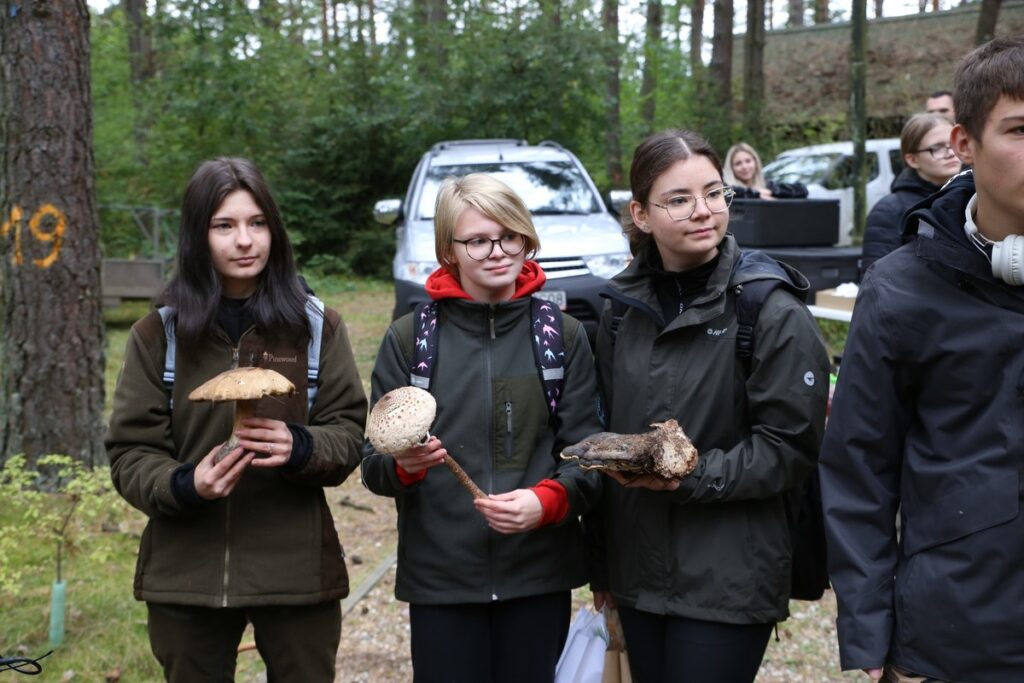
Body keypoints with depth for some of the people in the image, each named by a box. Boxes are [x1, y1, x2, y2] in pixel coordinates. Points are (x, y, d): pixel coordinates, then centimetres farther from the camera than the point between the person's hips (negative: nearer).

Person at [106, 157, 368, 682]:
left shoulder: (316, 326, 3)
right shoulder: (159, 334, 1)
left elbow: (348, 433, 2)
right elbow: (130, 455, 0)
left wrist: (299, 447, -20)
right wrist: (184, 485, -20)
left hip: (296, 571, 0)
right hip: (187, 575, 0)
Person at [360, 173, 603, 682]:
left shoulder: (563, 335, 2)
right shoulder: (408, 338, 1)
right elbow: (374, 464, 2)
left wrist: (549, 500, -18)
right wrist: (402, 465, -20)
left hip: (539, 575, 1)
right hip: (440, 579, -1)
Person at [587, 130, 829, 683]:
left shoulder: (772, 311, -10)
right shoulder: (623, 308, 6)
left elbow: (791, 447, -11)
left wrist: (692, 476, -23)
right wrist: (600, 564, 16)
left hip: (728, 581, -5)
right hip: (639, 570, 5)